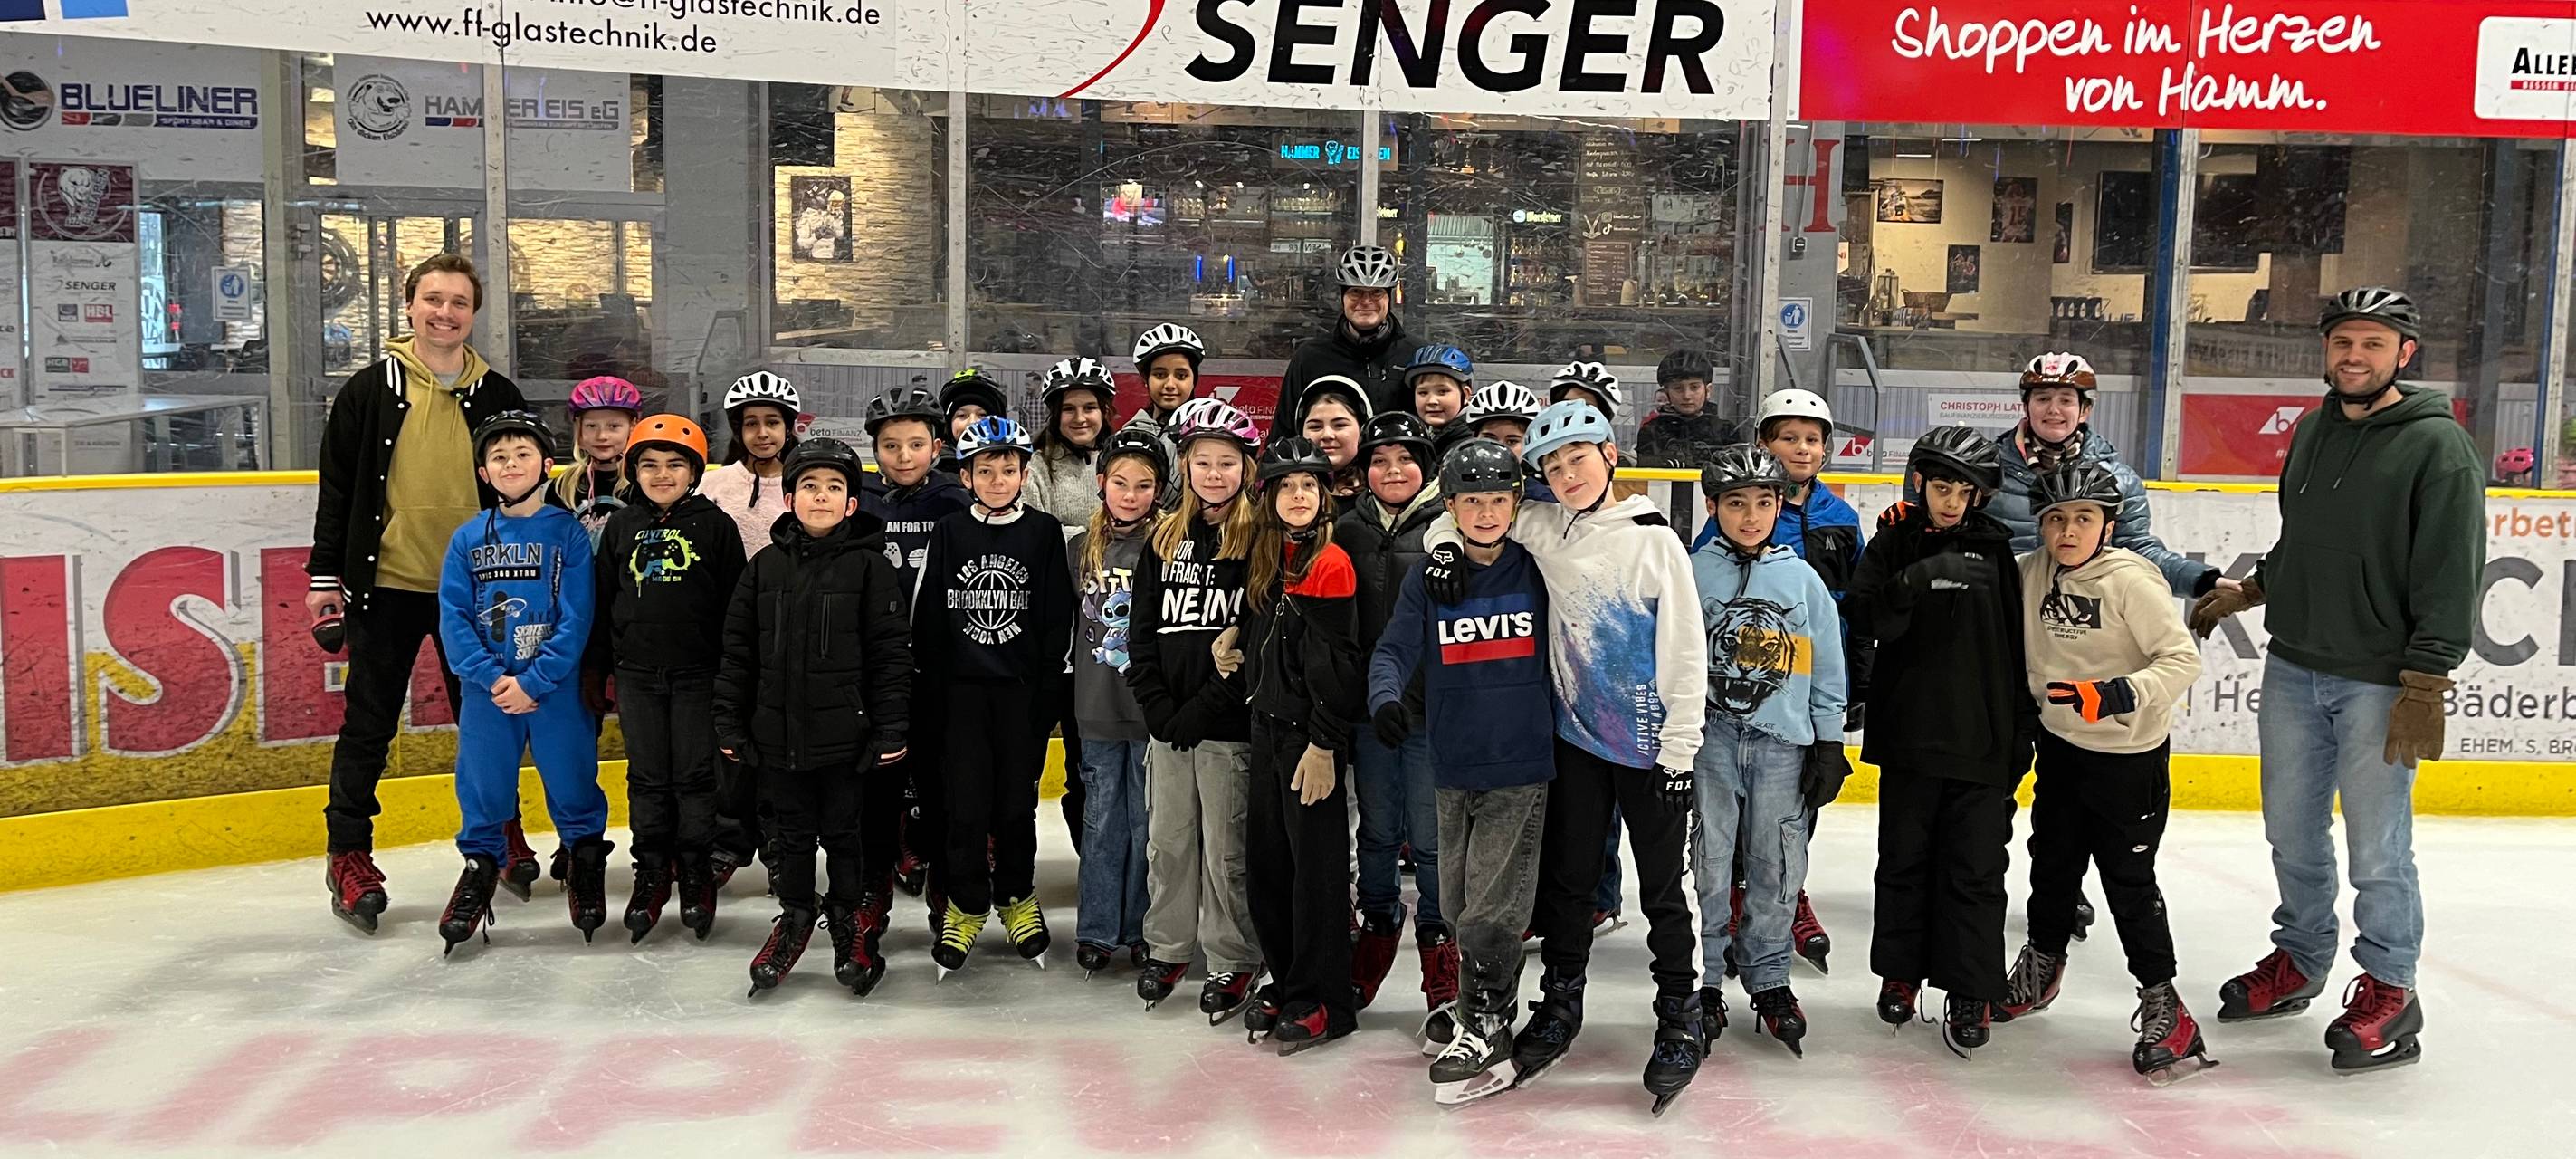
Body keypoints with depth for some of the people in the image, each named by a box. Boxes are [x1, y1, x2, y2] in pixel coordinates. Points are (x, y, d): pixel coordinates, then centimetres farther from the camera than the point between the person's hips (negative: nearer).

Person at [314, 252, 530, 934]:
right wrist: (325, 575, -2)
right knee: (369, 724, 4)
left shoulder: (498, 397, 5)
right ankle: (350, 853, 14)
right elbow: (337, 488, 2)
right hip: (386, 584, -2)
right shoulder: (370, 390, 0)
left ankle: (500, 830, 29)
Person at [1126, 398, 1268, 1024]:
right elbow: (1142, 628, 9)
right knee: (1167, 841, 13)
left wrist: (1202, 709, -14)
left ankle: (1234, 962, 16)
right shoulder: (1165, 538, 10)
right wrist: (1158, 705, -3)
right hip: (1166, 721, 5)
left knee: (1225, 849, 2)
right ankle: (1168, 947, 29)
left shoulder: (1258, 541, -5)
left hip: (1229, 724, -5)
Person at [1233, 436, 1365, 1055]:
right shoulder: (1265, 559, 12)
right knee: (1265, 860, 12)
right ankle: (1285, 982, 26)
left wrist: (1324, 745, -18)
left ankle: (1324, 1001, 8)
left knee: (1316, 864, -1)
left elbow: (1334, 662, -16)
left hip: (1312, 734, -8)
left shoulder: (1330, 563, -12)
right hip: (1267, 727, 8)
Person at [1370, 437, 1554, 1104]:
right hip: (1453, 762, 3)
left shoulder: (1537, 572, -2)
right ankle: (1482, 999, 33)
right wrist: (1386, 697, -23)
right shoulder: (1428, 575, 1)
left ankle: (1486, 1034, -1)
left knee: (1493, 902, -7)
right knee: (1461, 899, 13)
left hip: (1522, 761, -3)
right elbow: (1395, 649, -7)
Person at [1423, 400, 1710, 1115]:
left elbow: (1685, 652, -10)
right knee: (1566, 880, 14)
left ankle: (1681, 1021, 19)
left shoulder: (1654, 540, -9)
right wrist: (1445, 544, -7)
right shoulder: (1544, 528, 1)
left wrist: (1679, 751, -12)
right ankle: (1559, 1008, 28)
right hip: (1575, 737, 4)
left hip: (1648, 747, -4)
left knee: (1663, 889, 6)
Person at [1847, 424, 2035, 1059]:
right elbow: (1864, 620, -11)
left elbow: (2018, 643, 7)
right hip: (1909, 732, 0)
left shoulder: (1997, 549, 5)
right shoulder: (1893, 543, 2)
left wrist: (2023, 730, 6)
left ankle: (1970, 993, 10)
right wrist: (1909, 586, -30)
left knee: (1976, 865, 1)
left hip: (1982, 738, 0)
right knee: (1904, 857, 11)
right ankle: (1900, 972, 25)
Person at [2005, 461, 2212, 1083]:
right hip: (2061, 742, 6)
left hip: (2129, 756, -6)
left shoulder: (2131, 580, -20)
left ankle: (2161, 1002, 14)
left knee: (2129, 879, 0)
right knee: (2053, 861, 19)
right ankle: (2042, 963, 40)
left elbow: (2184, 660, -21)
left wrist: (2118, 693, -34)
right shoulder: (2033, 572, -3)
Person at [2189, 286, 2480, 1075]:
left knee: (2377, 848, 0)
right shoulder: (2313, 432, 10)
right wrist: (2240, 594, 18)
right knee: (2292, 831, 15)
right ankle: (2299, 962, 32)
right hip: (2292, 670, 6)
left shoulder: (2437, 445, -11)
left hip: (2378, 684, -6)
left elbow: (2451, 575, -14)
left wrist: (2424, 686, -17)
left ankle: (2389, 990, 17)